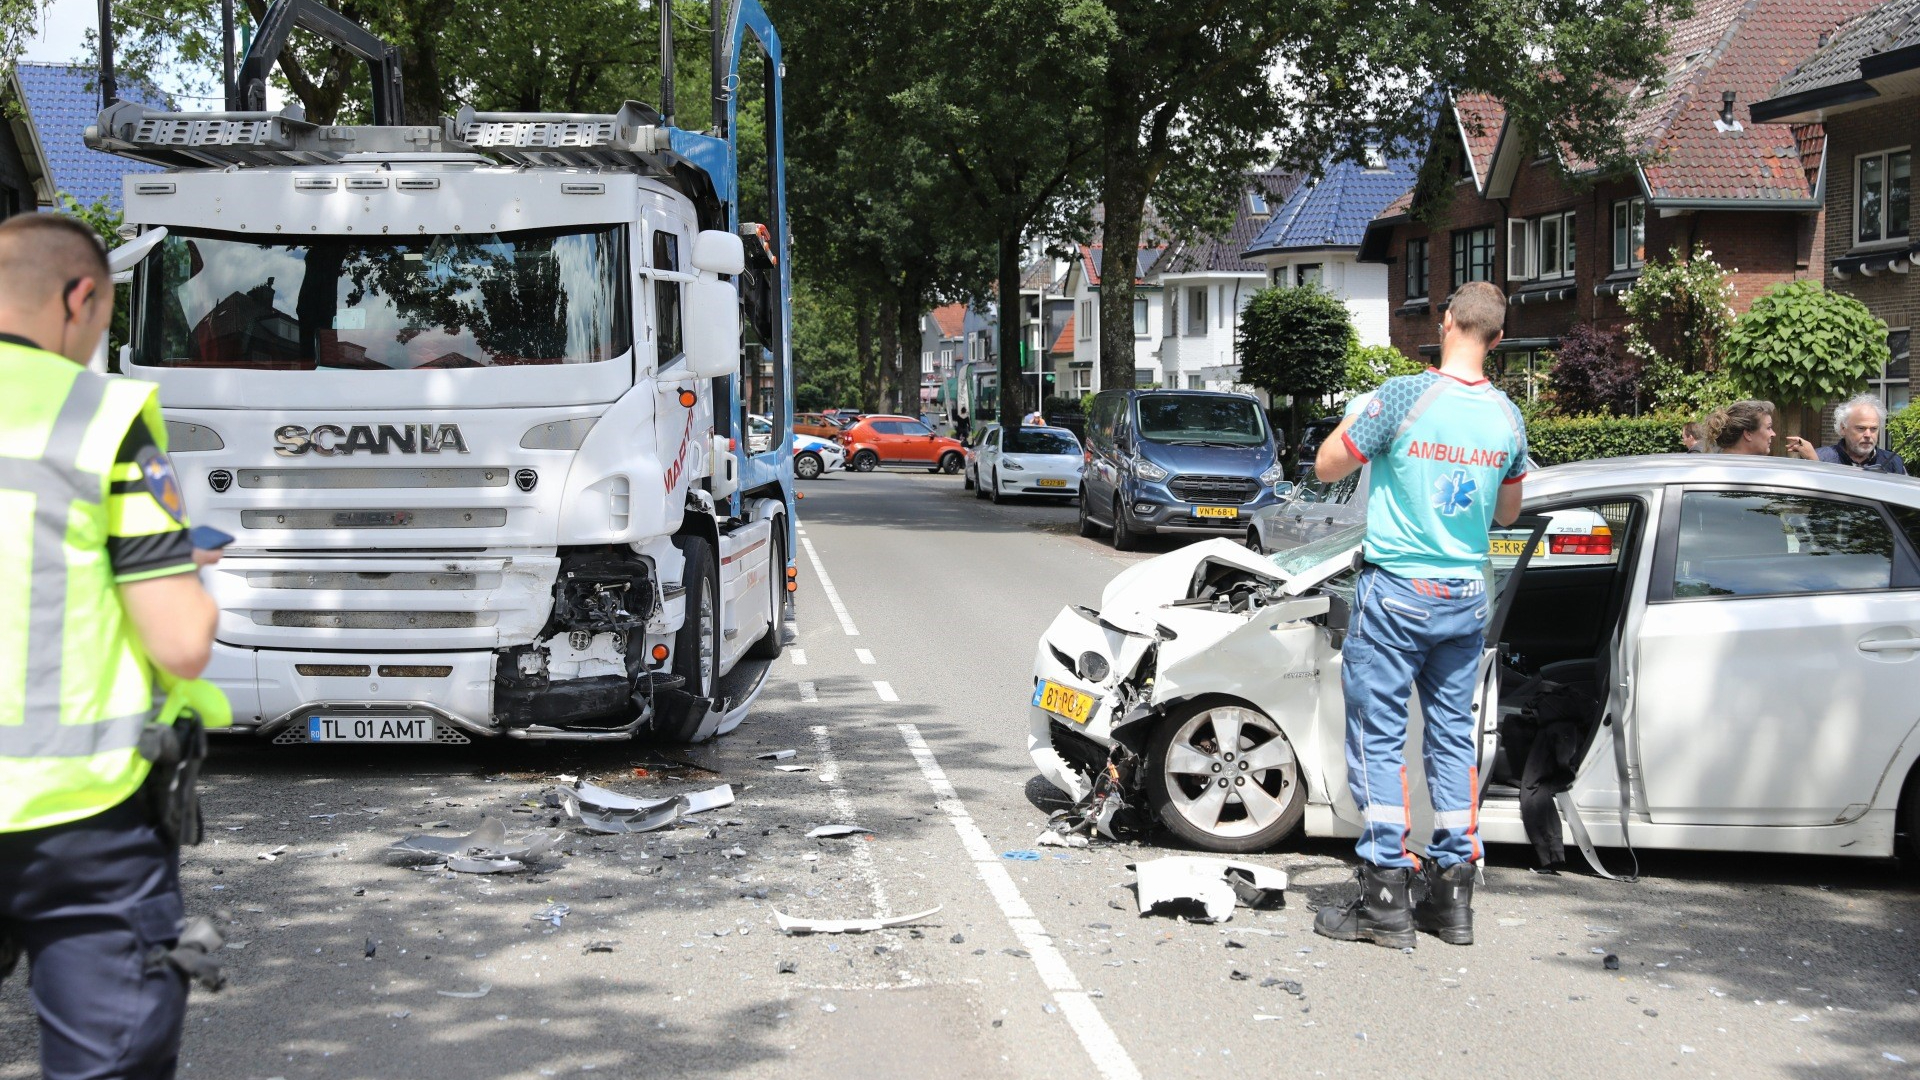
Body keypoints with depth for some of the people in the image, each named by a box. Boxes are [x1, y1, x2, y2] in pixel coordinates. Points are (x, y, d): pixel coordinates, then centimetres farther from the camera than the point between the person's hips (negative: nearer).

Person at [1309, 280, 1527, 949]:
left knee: (1379, 740, 1)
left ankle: (1385, 900, 1)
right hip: (1466, 598, 5)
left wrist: (1361, 414, 11)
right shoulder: (1507, 418, 3)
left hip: (1396, 593, -5)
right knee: (1453, 737, 11)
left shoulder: (1406, 397, -14)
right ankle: (1453, 897, 15)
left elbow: (1327, 466, -4)